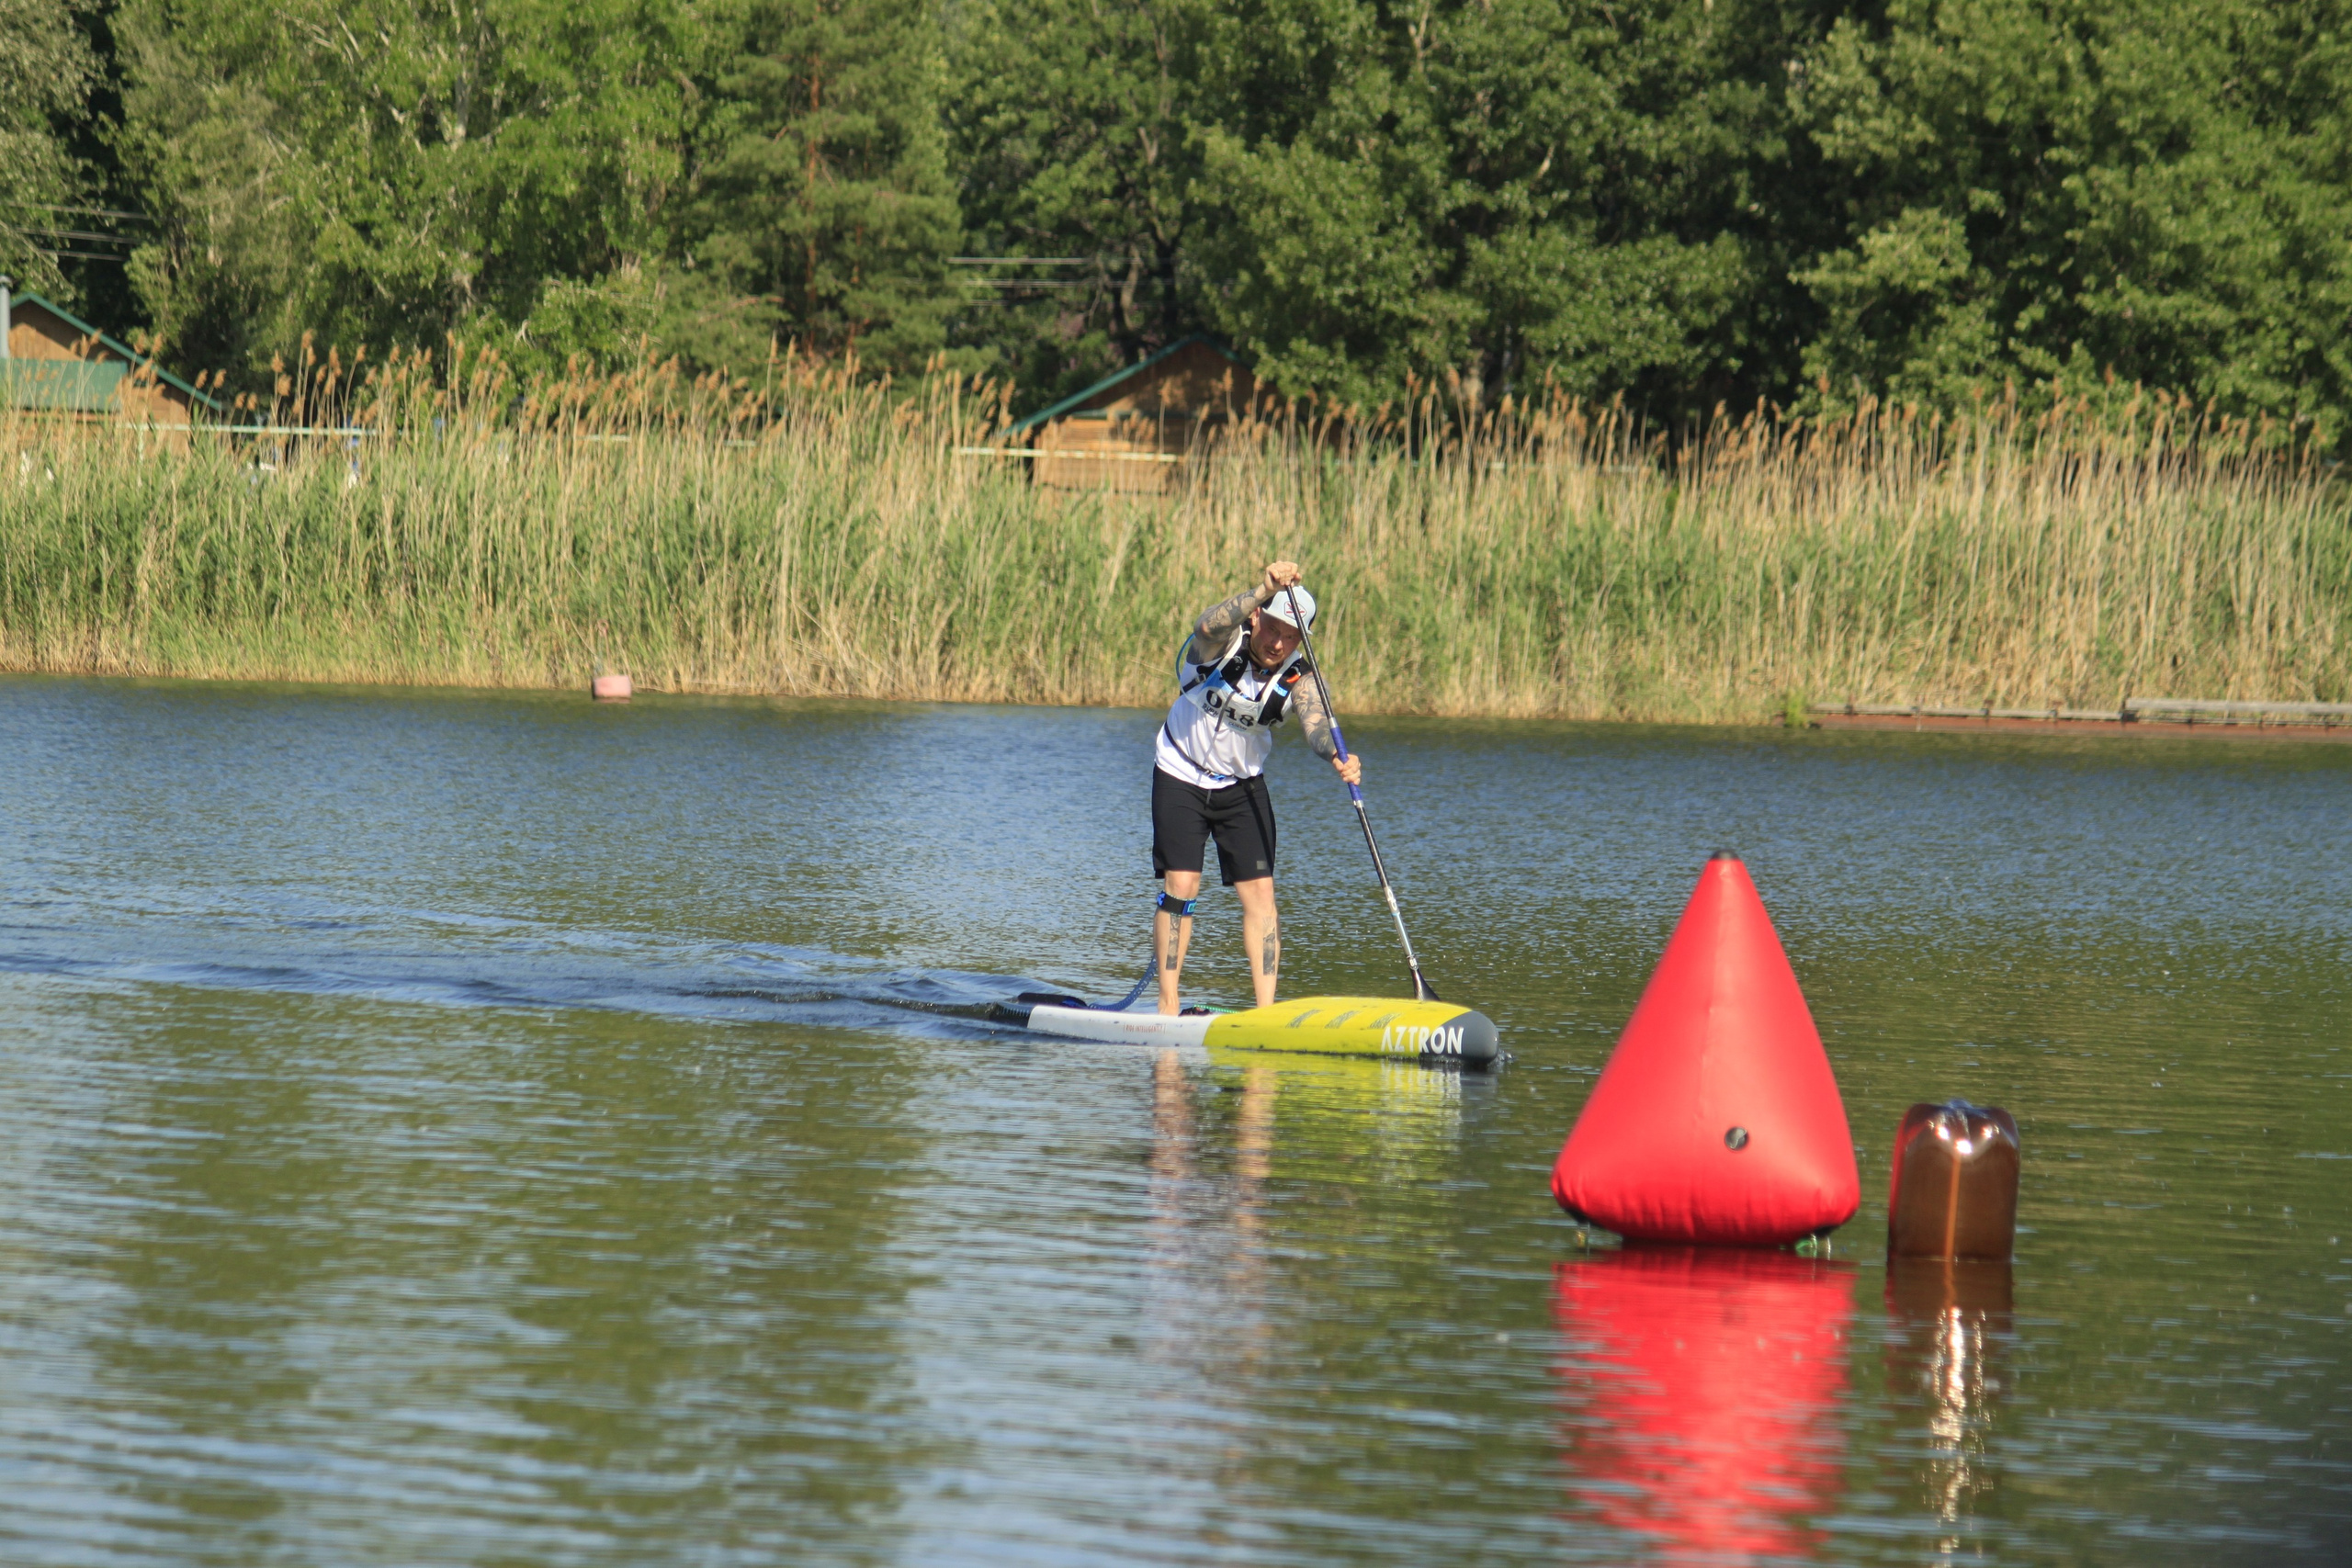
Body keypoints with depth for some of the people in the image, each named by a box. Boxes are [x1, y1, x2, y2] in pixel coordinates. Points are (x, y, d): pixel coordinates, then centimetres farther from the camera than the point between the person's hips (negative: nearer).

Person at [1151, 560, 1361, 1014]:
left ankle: (1267, 1010, -3)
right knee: (1180, 887, -10)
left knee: (1259, 893, -5)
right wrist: (1265, 590, -57)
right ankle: (1167, 1007, -5)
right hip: (1181, 776, -3)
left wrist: (1338, 759, -55)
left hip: (1243, 785, 3)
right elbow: (1209, 625, -44)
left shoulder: (1299, 679, -15)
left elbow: (1317, 724, -33)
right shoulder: (1223, 642, -20)